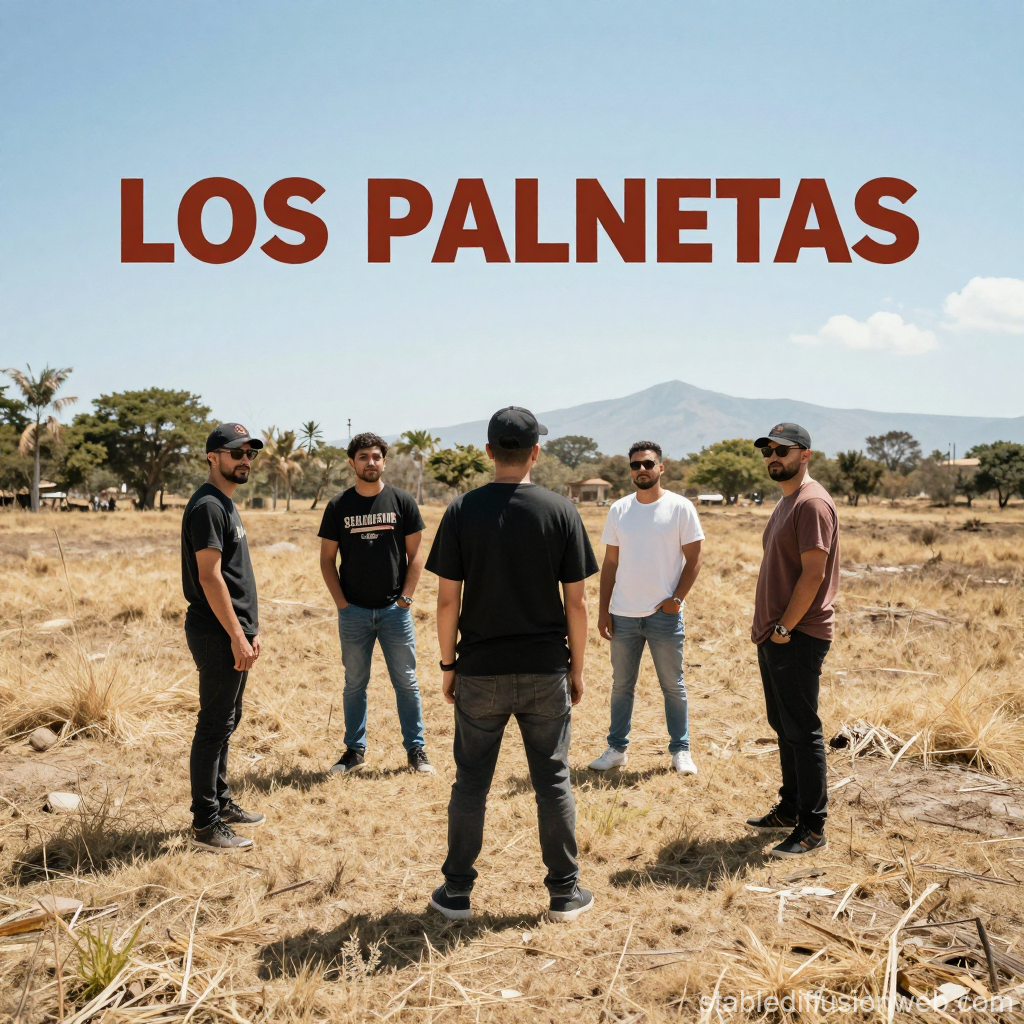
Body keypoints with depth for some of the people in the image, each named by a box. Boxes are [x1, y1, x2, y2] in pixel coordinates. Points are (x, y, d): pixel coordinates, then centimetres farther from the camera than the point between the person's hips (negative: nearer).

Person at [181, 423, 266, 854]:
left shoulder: (226, 504, 16)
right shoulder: (207, 506, -15)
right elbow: (210, 578, -20)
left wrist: (251, 629, 19)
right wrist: (237, 636, -21)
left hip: (232, 632, 10)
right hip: (218, 636, -10)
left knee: (226, 721, 17)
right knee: (214, 726, -4)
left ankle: (221, 803, 29)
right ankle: (205, 825, 4)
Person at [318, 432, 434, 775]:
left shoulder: (402, 501, 1)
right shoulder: (338, 506, 3)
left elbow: (415, 554, 2)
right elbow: (327, 558, 5)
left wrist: (405, 598, -5)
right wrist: (341, 602, -3)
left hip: (394, 609, -1)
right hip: (353, 611, 1)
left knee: (406, 682, 5)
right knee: (355, 683, 10)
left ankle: (416, 749, 15)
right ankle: (355, 750, 21)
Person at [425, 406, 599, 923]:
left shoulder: (462, 511, -5)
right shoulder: (561, 511, -5)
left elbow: (447, 600, -5)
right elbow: (576, 602, -4)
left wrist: (448, 665, 7)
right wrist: (576, 667, 6)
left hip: (480, 670, 0)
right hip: (545, 671, 0)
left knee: (471, 781, 11)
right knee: (552, 781, 11)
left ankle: (456, 891, 21)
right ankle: (564, 892, 20)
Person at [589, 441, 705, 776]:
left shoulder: (680, 508, -4)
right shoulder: (619, 510, 5)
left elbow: (693, 560, -3)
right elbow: (610, 563, 8)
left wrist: (676, 599, -13)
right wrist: (603, 610, 3)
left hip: (664, 614, -3)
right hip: (623, 614, 3)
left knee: (673, 686, 7)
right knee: (621, 685, 12)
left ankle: (681, 751, 18)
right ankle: (617, 749, 22)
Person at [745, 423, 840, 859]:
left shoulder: (812, 503, -15)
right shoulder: (785, 502, 17)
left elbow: (813, 574, -20)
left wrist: (785, 628, -16)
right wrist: (766, 627, 15)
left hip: (798, 638, -10)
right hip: (774, 635, 10)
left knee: (802, 731, -4)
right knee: (784, 726, 17)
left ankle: (812, 829, 4)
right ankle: (790, 809, 28)